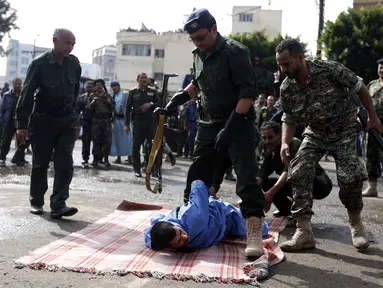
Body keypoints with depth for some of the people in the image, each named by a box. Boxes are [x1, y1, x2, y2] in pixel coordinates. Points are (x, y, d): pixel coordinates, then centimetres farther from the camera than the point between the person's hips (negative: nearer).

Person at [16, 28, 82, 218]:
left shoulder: (74, 64, 0)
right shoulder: (40, 64, -13)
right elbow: (27, 94, -14)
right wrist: (22, 124, -17)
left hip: (67, 121, 3)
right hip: (43, 120, -3)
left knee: (65, 164, -8)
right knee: (40, 164, 8)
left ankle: (58, 205, -9)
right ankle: (36, 202, 23)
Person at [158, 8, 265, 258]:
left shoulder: (235, 52, -15)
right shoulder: (199, 55, 7)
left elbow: (248, 92, -20)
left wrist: (231, 127, -24)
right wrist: (179, 98, 7)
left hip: (238, 123, -7)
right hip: (209, 124, 7)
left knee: (247, 180, -11)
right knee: (196, 177, 11)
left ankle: (254, 235, -9)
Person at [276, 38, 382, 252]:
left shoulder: (329, 69, -25)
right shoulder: (286, 89, -14)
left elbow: (359, 87, -10)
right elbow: (289, 119, 0)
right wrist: (285, 143, -18)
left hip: (344, 130, -3)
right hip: (315, 133, 3)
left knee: (349, 176, -19)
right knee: (299, 173, -15)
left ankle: (356, 223, 9)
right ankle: (304, 231, -11)